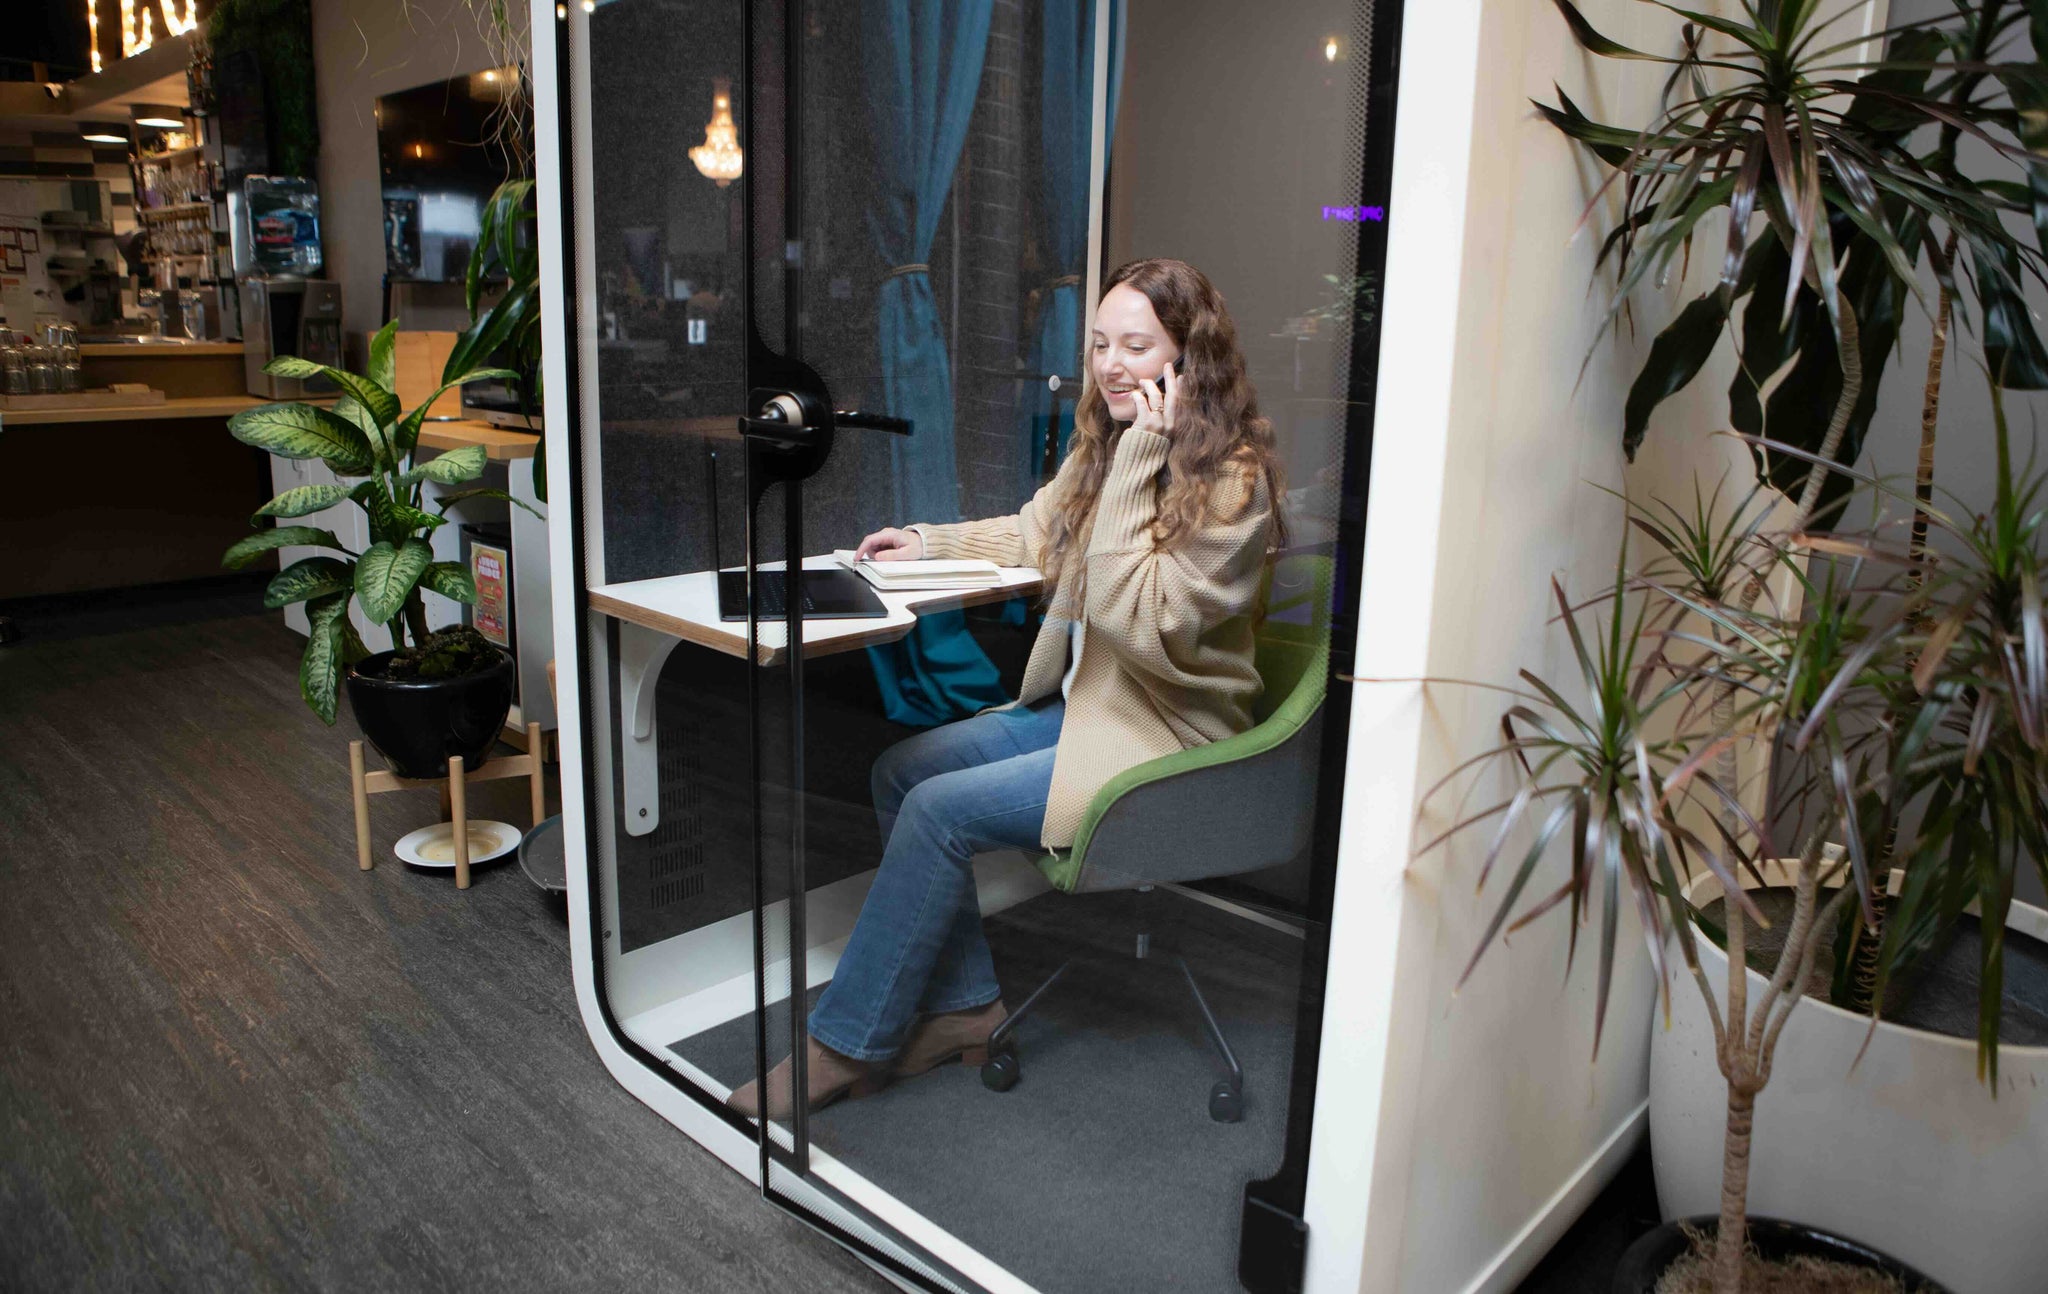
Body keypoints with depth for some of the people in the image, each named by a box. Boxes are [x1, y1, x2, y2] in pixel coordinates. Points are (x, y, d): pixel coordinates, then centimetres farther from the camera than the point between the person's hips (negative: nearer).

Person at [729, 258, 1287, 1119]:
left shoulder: (1233, 481, -18)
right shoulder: (1108, 441, 8)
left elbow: (1139, 621, -27)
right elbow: (1035, 534, 24)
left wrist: (1137, 465, -26)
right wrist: (930, 543, 13)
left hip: (1165, 738, -9)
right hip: (1083, 699, 9)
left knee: (940, 810, -18)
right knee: (901, 770, -2)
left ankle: (847, 1046, -3)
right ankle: (964, 1005, 5)